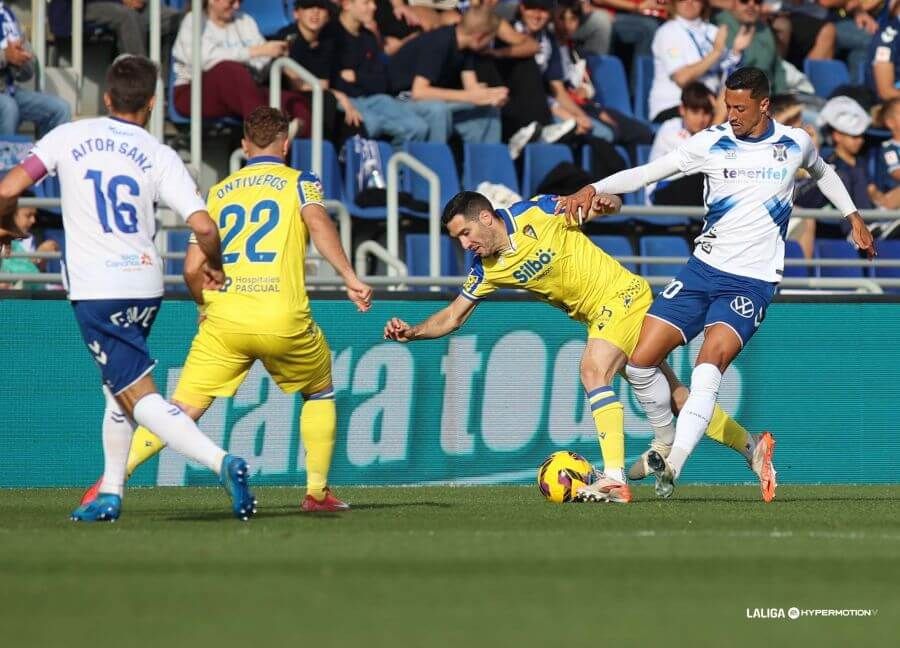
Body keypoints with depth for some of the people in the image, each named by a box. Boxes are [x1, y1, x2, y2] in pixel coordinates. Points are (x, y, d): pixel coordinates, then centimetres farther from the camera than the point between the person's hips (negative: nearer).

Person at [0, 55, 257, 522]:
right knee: (120, 384, 23)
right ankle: (110, 494, 24)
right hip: (145, 282, 3)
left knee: (139, 394, -7)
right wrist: (215, 268, 12)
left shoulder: (69, 137, 1)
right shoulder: (160, 157, 2)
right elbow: (204, 227, -8)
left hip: (95, 289, -3)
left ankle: (219, 461, -26)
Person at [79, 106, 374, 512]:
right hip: (283, 320, -2)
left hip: (223, 319, 2)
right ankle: (317, 491, 21)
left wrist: (205, 305, 32)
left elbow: (192, 268, 13)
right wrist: (350, 278, -18)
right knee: (320, 393, 25)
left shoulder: (218, 192, 18)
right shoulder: (299, 182, 10)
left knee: (183, 409, 0)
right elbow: (318, 222, -13)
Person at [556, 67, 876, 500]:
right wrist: (595, 189, -16)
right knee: (641, 362, -7)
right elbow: (649, 171, -4)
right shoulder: (712, 143, -1)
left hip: (752, 281, -2)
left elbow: (822, 172, 26)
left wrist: (853, 217, 26)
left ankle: (674, 465, -34)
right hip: (703, 269, 2)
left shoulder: (795, 144, 3)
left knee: (710, 362, -26)